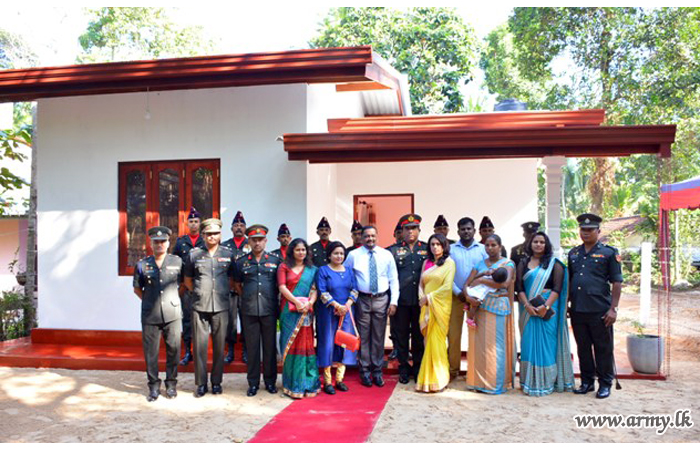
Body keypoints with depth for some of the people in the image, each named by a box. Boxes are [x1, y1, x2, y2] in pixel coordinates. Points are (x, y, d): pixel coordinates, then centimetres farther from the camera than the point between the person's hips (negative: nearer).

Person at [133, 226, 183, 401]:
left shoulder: (177, 261, 1)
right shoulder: (142, 265, 2)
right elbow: (137, 288, 16)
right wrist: (149, 301, 9)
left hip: (172, 314, 0)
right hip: (150, 316, 0)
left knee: (173, 350, 5)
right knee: (151, 352, 5)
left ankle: (171, 384, 20)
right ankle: (154, 386, 18)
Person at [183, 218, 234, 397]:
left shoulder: (228, 254, 6)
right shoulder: (194, 254, 5)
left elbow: (233, 279, 15)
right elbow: (187, 280, 14)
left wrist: (223, 292, 6)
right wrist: (199, 292, 7)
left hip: (221, 307, 0)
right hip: (199, 307, 0)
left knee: (219, 346, 6)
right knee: (200, 345, 2)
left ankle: (217, 382, 18)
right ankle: (201, 383, 13)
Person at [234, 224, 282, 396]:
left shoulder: (275, 260, 6)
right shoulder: (241, 262, 6)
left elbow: (280, 284, 14)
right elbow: (237, 285, 17)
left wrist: (272, 298, 7)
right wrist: (247, 298, 9)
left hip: (269, 310, 0)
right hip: (249, 311, 0)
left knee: (270, 346, 6)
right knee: (252, 347, 5)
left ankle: (270, 381, 18)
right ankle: (253, 383, 16)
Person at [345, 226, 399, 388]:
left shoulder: (387, 255, 2)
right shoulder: (353, 255, -1)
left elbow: (393, 280, 3)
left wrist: (394, 301, -3)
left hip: (381, 300, 1)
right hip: (362, 300, -1)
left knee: (379, 337, 8)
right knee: (363, 337, 4)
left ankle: (377, 371, 19)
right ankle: (365, 371, 16)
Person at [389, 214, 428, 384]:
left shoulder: (427, 249, 7)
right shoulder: (393, 250, 5)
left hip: (420, 300, 1)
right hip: (401, 299, -1)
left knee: (418, 334, 9)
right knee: (401, 334, 6)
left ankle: (418, 368, 22)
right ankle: (404, 369, 18)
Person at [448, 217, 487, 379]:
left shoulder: (483, 249, 5)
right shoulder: (451, 249, 5)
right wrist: (458, 292, -9)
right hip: (456, 297, 0)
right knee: (453, 334, 1)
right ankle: (453, 369, 11)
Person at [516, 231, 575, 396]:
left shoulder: (554, 263, 3)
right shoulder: (523, 263, 11)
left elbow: (557, 288, -5)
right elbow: (519, 288, 5)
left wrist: (546, 306, -17)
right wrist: (527, 306, -11)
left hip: (548, 308, -3)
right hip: (529, 309, 3)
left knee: (546, 343, -2)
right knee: (529, 343, 3)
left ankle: (546, 382, 4)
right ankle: (530, 381, 10)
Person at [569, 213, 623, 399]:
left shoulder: (609, 252, -2)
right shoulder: (573, 253, 13)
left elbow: (617, 282, -4)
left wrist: (613, 308, -10)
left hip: (600, 310, -5)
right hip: (577, 310, 5)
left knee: (603, 348, 5)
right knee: (583, 347, 13)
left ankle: (605, 384, 17)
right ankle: (586, 382, 24)